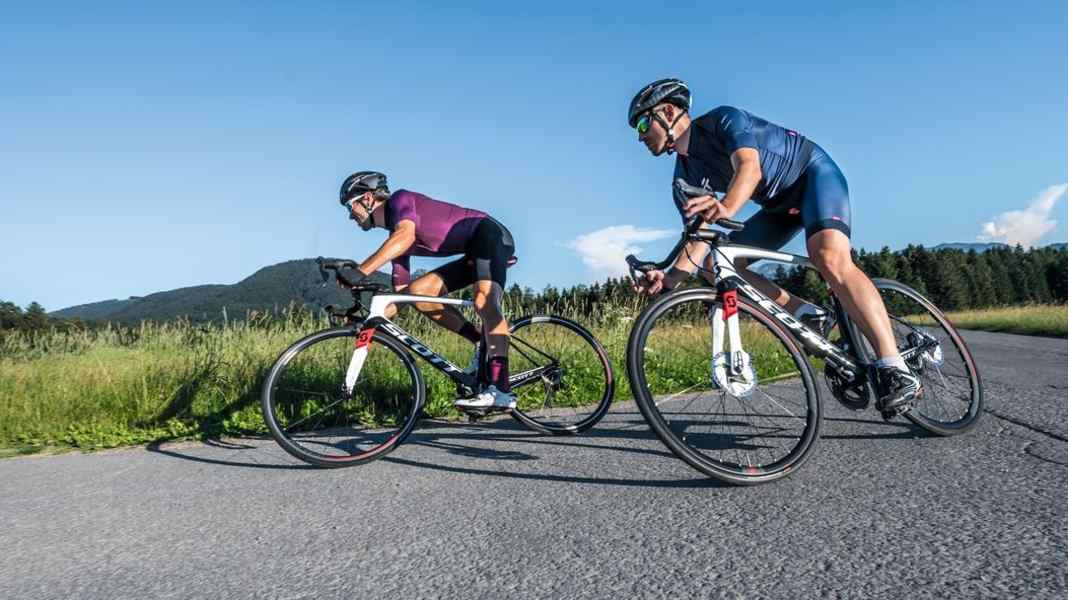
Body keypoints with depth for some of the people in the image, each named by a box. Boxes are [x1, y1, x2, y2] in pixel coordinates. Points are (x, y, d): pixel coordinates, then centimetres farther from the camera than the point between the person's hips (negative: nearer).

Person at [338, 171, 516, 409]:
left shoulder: (400, 199, -7)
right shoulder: (395, 238, 17)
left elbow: (406, 235, -31)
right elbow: (401, 293, 15)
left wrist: (360, 271, -36)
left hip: (490, 233, -9)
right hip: (473, 252, 9)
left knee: (484, 301, -30)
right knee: (418, 291, -3)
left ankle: (501, 390, -37)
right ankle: (485, 345, -4)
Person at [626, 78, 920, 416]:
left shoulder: (723, 120, -19)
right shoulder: (685, 178, -2)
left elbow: (750, 167, -38)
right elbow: (699, 240, -10)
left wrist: (726, 208, -60)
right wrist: (670, 278, -28)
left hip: (814, 173, -7)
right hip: (780, 206, 7)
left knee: (830, 260, -32)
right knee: (718, 264, -8)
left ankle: (896, 371, -34)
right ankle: (806, 314, -7)